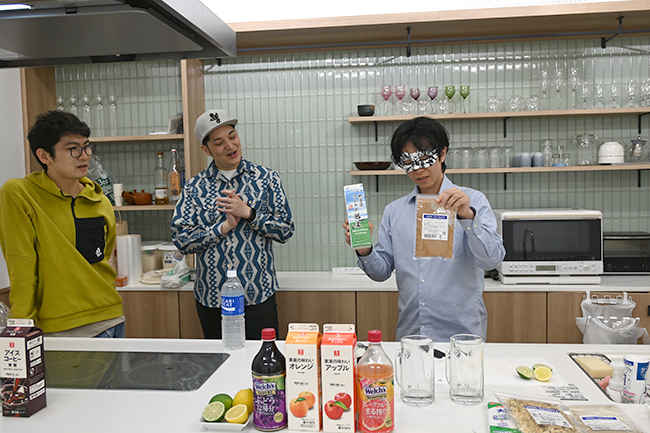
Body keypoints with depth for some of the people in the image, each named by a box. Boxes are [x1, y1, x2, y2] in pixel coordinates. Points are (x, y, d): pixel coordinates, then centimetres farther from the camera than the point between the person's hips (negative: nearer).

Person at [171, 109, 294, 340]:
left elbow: (286, 230, -2)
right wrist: (225, 226, -14)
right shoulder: (194, 187, 2)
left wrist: (248, 213, -15)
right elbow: (180, 239, -3)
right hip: (210, 298, 2)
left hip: (258, 296, -1)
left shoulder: (266, 178, 0)